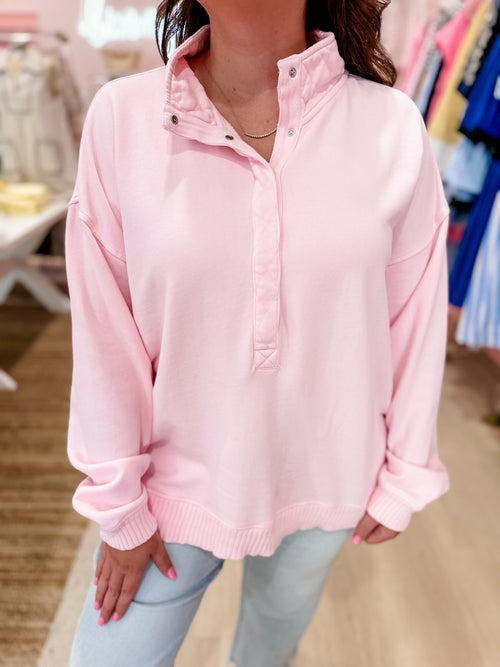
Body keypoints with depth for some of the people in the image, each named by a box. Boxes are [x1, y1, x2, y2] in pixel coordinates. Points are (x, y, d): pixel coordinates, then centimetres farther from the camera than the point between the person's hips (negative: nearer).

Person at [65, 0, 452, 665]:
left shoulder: (392, 127, -13)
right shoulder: (121, 117, -13)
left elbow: (416, 318, -4)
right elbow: (105, 331, -9)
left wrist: (404, 479, 4)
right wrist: (122, 507, -2)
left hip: (325, 483, 2)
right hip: (180, 480, 0)